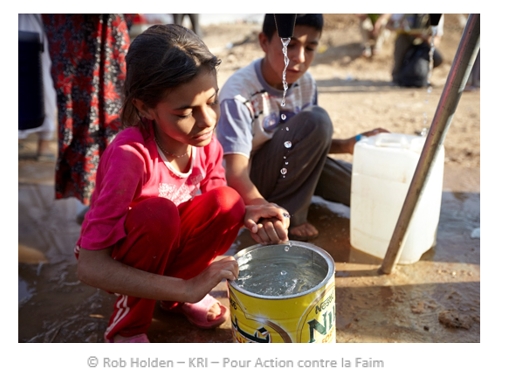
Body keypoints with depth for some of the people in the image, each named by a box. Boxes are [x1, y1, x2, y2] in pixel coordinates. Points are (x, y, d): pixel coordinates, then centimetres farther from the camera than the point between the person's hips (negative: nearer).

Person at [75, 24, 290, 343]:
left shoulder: (204, 139, -16)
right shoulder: (130, 155, -34)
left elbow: (214, 208, -4)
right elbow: (90, 267, -33)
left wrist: (247, 215, -27)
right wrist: (187, 287, -37)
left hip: (166, 246, 5)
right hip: (113, 262, -4)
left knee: (227, 201, -21)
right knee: (159, 213, -35)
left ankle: (174, 299, 4)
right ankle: (128, 326, -7)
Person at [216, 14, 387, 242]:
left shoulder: (306, 83, -7)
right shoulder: (238, 93, -27)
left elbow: (308, 143, 6)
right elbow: (236, 173, -33)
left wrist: (346, 145, -13)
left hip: (290, 169, 7)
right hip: (250, 181, -6)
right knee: (316, 121, -28)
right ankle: (288, 213, -16)